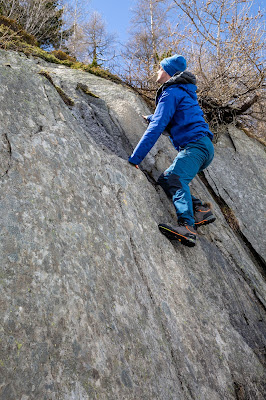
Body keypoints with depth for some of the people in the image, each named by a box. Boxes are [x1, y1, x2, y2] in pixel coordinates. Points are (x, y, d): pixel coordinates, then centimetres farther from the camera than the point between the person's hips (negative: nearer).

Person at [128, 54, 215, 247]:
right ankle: (200, 210, -3)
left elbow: (157, 128, -13)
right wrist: (151, 118, 61)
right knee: (165, 179, 7)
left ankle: (187, 227, -49)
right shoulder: (183, 91, 30)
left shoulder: (171, 93, -2)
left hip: (196, 144, -10)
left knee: (176, 179, -31)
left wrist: (135, 158, -15)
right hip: (202, 147, 10)